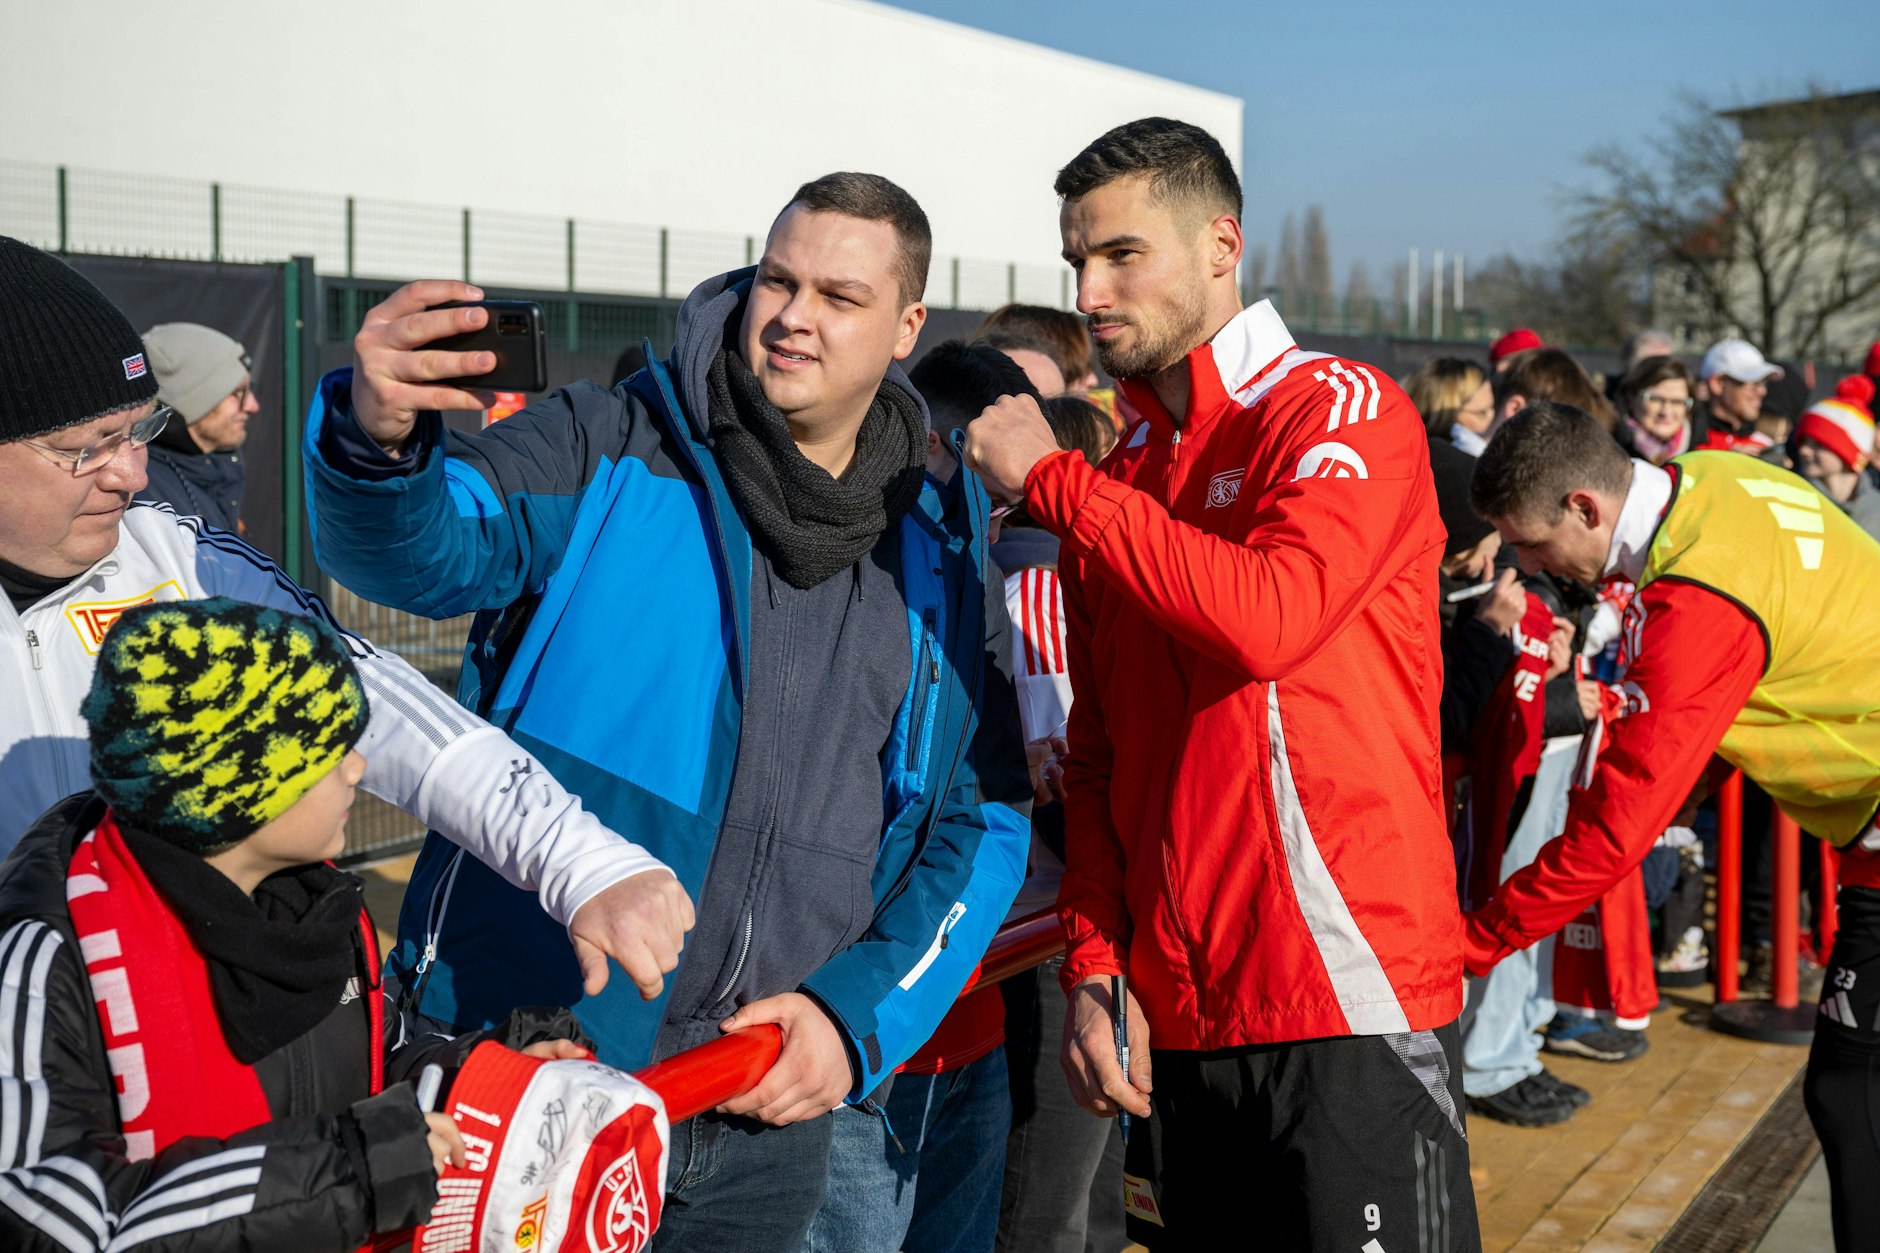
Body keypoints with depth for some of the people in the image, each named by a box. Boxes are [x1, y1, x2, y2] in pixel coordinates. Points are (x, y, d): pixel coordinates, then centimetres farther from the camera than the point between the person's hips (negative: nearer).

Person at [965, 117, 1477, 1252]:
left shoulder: (1344, 410, -5)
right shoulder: (1117, 483, 13)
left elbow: (1267, 617, -25)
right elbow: (1100, 757, 14)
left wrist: (1050, 478, -15)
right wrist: (1095, 966, 3)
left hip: (1347, 996, -6)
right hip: (1176, 1021, 6)